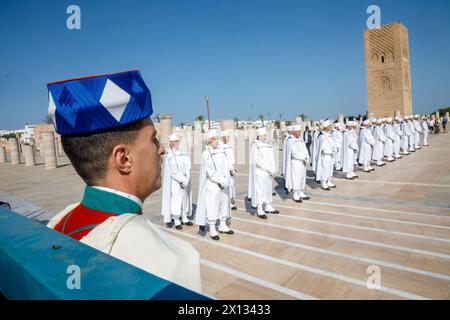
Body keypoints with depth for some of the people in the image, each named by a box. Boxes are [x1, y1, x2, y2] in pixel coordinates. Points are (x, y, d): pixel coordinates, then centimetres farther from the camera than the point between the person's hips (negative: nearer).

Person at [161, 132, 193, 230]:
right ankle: (176, 221, 7)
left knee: (185, 198, 9)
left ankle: (184, 218, 22)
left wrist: (187, 179, -15)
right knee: (176, 200, -3)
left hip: (184, 181, 5)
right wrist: (184, 180, -15)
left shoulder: (183, 154, 8)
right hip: (174, 182, -5)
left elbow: (187, 167, -1)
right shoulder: (169, 156, -7)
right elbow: (174, 172, -13)